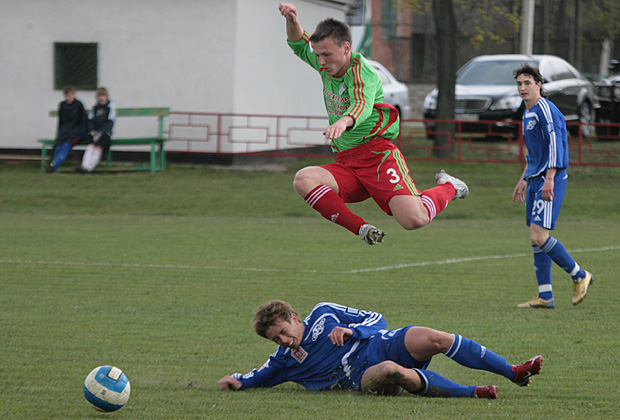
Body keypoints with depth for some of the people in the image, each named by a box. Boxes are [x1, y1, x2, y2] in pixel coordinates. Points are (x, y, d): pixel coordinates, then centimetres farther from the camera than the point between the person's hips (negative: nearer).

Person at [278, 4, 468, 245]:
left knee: (414, 220, -23)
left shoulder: (361, 72, -12)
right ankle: (362, 229, -22)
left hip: (377, 155, -7)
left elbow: (362, 104, -33)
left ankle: (449, 187, 12)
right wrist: (292, 21, 1)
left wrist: (343, 121, -57)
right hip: (345, 163, 7)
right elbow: (300, 45, 25)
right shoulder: (328, 66, 10)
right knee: (303, 180, -23)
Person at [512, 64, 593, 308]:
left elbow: (555, 144, -19)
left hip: (550, 180, -10)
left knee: (538, 237, -16)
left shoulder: (545, 110, -12)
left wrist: (549, 179, -25)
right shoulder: (528, 113, 18)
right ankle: (545, 297, 9)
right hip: (536, 180, 10)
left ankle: (579, 276, -1)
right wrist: (524, 180, 28)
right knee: (536, 239, 7)